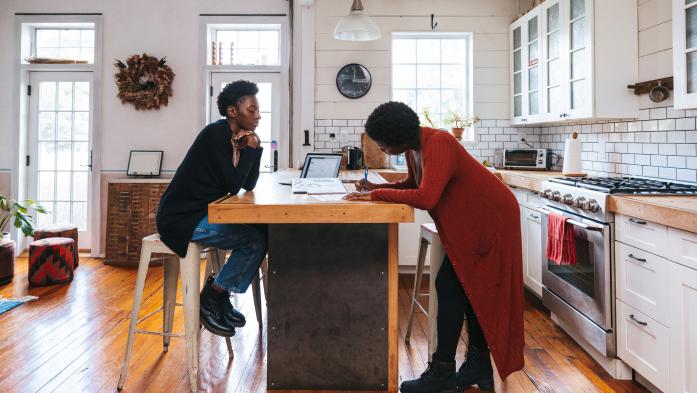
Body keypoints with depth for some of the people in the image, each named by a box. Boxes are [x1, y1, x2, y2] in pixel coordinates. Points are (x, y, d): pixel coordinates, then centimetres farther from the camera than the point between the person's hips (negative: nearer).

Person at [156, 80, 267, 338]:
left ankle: (220, 296, 9)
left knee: (263, 231, 4)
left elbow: (248, 185, 10)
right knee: (257, 240, -18)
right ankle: (210, 299, -2)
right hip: (182, 219, -9)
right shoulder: (215, 134, -17)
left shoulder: (237, 138, 10)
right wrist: (250, 149, -12)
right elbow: (233, 186, -21)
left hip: (201, 213, 9)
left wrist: (255, 148, 0)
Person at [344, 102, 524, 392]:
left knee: (450, 286, -8)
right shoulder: (413, 147, -1)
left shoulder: (437, 144, -29)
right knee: (470, 288, 13)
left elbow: (425, 197, -39)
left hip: (489, 219, -10)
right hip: (470, 220, 10)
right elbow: (414, 184, 13)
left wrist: (377, 195, -30)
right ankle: (479, 365, 26)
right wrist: (378, 187, -3)